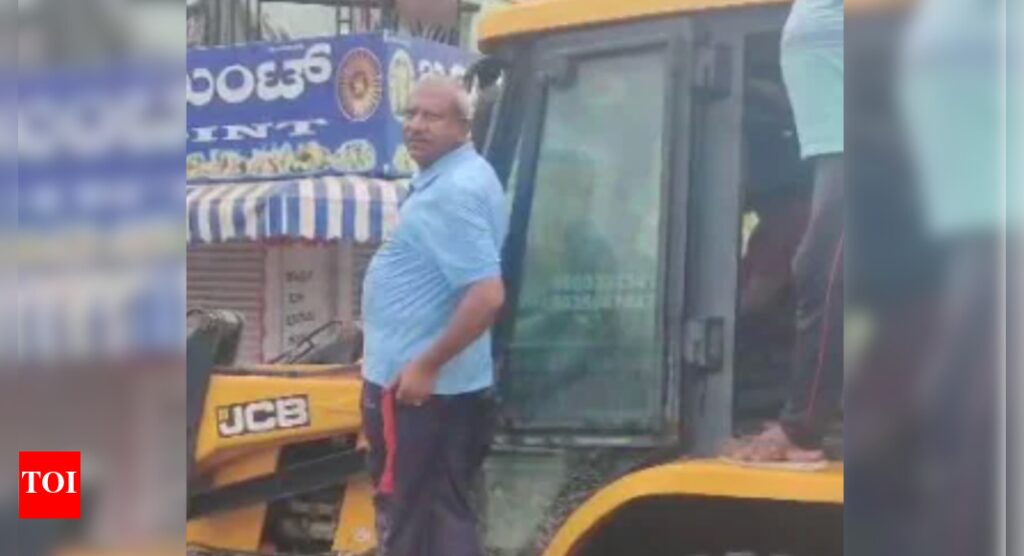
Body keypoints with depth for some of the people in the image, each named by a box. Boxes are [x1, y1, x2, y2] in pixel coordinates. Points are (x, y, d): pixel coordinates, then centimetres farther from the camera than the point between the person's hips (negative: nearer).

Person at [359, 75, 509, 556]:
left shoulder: (453, 192, -20)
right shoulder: (456, 178, 12)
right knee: (445, 512, 14)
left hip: (417, 386, -10)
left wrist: (427, 365, -22)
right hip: (447, 385, 10)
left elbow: (487, 296, -28)